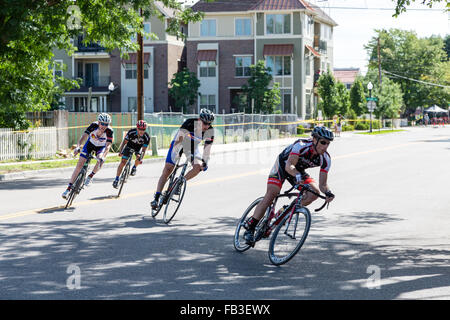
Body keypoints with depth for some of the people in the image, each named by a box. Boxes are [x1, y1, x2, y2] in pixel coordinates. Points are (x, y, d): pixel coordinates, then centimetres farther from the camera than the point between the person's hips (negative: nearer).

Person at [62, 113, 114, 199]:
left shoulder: (109, 131, -31)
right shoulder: (94, 126, -29)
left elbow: (108, 146, -37)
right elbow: (84, 136, -35)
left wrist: (102, 156, -55)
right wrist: (78, 147, -52)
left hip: (101, 147, 0)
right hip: (90, 143, 1)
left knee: (100, 160, -33)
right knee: (80, 164, -10)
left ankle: (90, 176, -7)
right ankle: (69, 188, -6)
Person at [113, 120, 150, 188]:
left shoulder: (147, 137, -29)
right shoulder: (131, 132, -30)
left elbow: (144, 149, -26)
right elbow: (124, 141, -22)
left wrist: (141, 158, -39)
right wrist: (120, 151, -33)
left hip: (139, 147, 1)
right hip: (130, 145, -1)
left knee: (138, 158, -27)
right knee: (123, 161, -13)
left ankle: (134, 167, 9)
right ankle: (116, 180, -8)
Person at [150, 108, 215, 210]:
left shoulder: (210, 131, -20)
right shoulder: (190, 123, -33)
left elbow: (207, 147, -9)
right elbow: (178, 140, -33)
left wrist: (205, 162, -10)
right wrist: (175, 157, -38)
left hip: (192, 146, 4)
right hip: (179, 144, -4)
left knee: (198, 166, -23)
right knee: (167, 170, -11)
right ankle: (156, 198, -9)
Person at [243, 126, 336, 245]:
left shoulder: (325, 159, -20)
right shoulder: (302, 145, -34)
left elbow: (322, 184, -18)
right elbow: (289, 166, -43)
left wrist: (328, 192, -40)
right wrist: (298, 176, -63)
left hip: (298, 171, 5)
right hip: (283, 165, -5)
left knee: (314, 192, -18)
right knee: (271, 194, -20)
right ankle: (249, 227, -13)